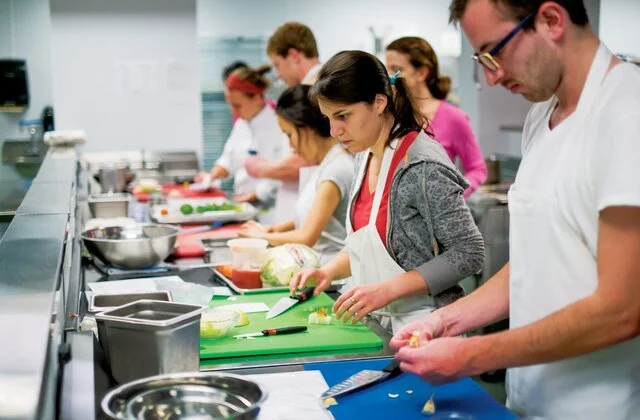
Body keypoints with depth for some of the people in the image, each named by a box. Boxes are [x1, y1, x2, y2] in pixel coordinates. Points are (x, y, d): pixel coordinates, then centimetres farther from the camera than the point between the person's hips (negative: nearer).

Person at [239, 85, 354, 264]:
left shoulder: (336, 169, -17)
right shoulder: (330, 163, 12)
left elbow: (306, 237, -16)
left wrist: (263, 236, 0)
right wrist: (274, 229, 12)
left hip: (329, 268, -9)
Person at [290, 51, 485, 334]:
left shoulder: (423, 166, -19)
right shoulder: (365, 156, 6)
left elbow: (468, 253, -17)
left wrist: (386, 290, -22)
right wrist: (331, 269, 0)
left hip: (416, 329, -7)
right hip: (376, 323, 7)